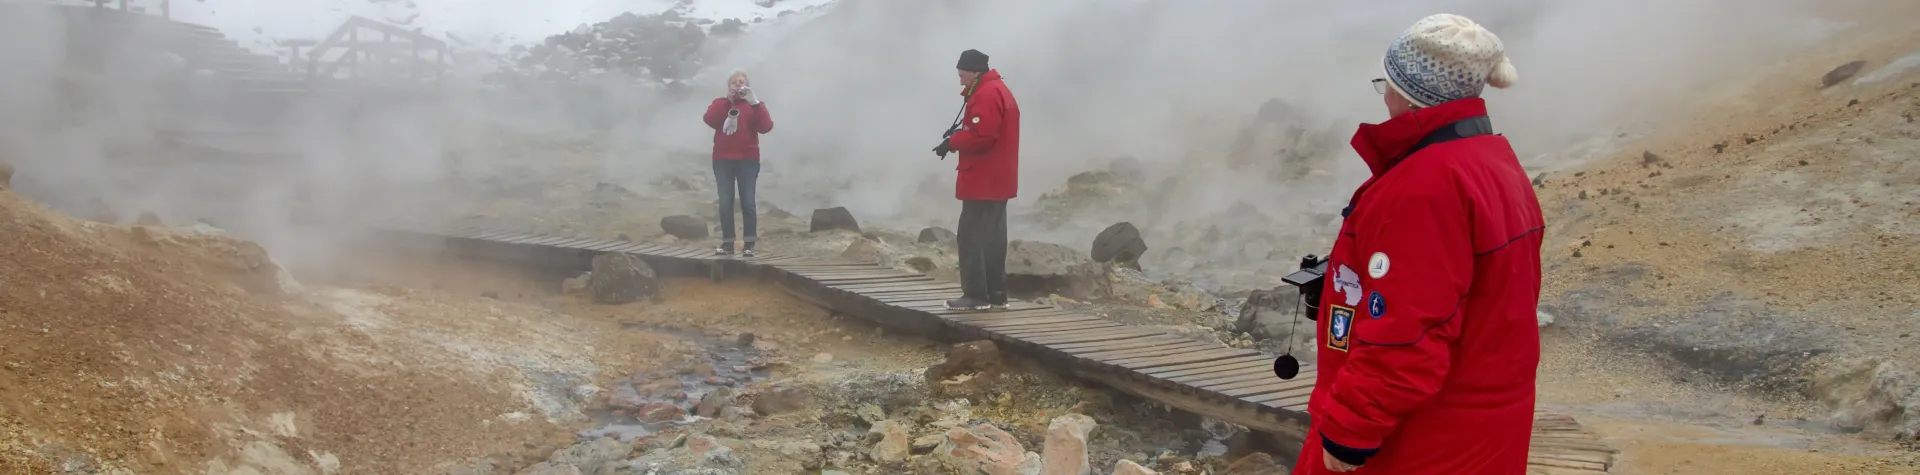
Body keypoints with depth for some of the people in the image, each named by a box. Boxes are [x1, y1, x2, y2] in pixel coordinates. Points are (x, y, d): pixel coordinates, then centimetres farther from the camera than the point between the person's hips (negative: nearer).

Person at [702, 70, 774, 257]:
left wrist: (754, 102, -16)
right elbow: (709, 119, -11)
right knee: (725, 203, -4)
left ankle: (748, 244, -4)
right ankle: (727, 243, -1)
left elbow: (766, 127, -8)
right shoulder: (720, 103, 11)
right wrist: (729, 99, -16)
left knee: (748, 202, -6)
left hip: (748, 160, -1)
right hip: (723, 160, 1)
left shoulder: (754, 104, 9)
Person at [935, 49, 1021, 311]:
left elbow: (981, 136, -25)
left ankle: (976, 295, -6)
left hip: (982, 181, -11)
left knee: (972, 236, -7)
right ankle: (996, 294, 13)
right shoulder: (997, 90, 17)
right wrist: (960, 132, 6)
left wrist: (952, 141, -12)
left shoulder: (985, 95, -17)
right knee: (992, 237, 11)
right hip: (997, 179, 11)